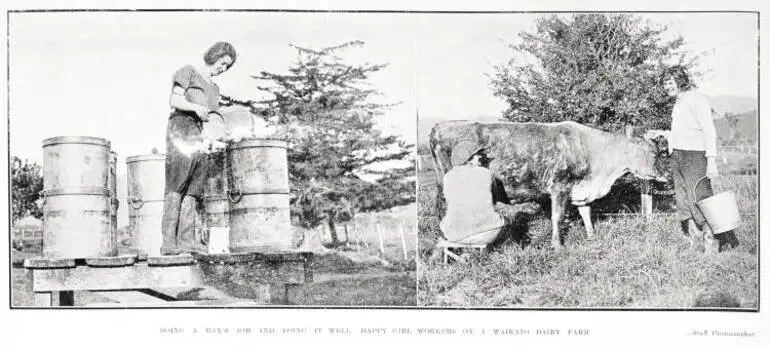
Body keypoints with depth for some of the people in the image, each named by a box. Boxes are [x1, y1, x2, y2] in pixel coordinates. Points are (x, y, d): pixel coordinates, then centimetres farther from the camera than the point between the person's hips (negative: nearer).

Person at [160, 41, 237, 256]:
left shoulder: (214, 89, 27)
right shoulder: (189, 72, 9)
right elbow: (174, 100, -3)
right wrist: (195, 107, -19)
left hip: (202, 139, 7)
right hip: (181, 129, -6)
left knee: (193, 192, -2)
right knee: (175, 190, -11)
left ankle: (188, 242, -6)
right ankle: (169, 243, -16)